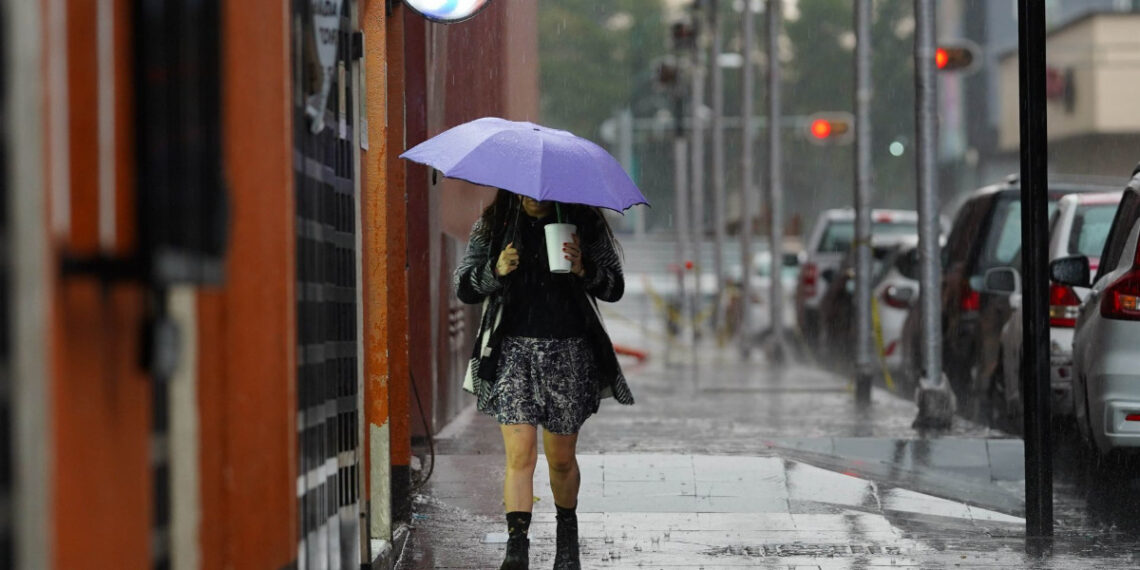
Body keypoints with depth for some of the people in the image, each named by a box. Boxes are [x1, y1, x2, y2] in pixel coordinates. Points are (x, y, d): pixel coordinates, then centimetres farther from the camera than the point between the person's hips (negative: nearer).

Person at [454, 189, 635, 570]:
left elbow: (615, 288, 4)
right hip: (513, 350, 0)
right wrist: (496, 271, -14)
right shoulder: (492, 225, 5)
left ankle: (567, 530, 36)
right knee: (520, 454, -14)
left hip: (568, 353, 1)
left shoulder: (584, 224, 4)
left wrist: (583, 270, -15)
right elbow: (464, 287, 6)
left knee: (561, 459, 10)